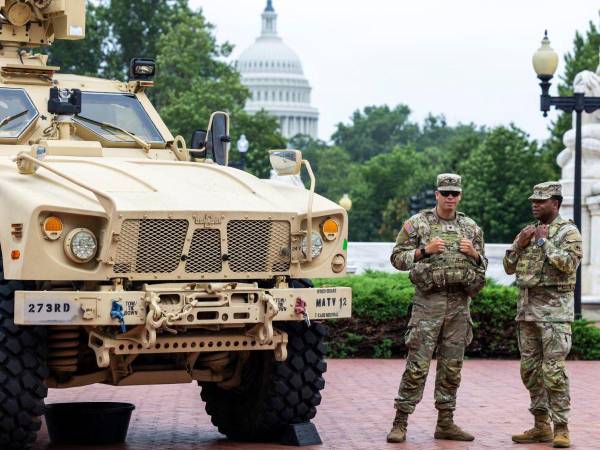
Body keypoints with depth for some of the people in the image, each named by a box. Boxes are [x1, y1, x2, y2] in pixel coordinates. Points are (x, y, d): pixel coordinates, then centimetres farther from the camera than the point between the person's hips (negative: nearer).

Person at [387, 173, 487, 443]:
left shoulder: (471, 228, 13)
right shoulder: (417, 224, 2)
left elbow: (483, 266, 19)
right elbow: (397, 258, 0)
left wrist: (474, 254, -2)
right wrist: (424, 251, -13)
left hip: (459, 304, 4)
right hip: (428, 301, -4)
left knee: (452, 366, 7)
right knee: (417, 365, -7)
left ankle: (445, 423, 15)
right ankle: (400, 423, -3)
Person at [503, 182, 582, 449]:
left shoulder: (568, 232, -3)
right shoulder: (528, 232, 16)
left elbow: (569, 264, -19)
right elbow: (509, 268, 15)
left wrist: (544, 242, -14)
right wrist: (519, 245, 0)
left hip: (554, 309, -7)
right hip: (527, 308, 7)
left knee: (553, 370, -10)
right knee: (530, 369, 8)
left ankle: (561, 428, -6)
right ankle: (541, 426, 15)